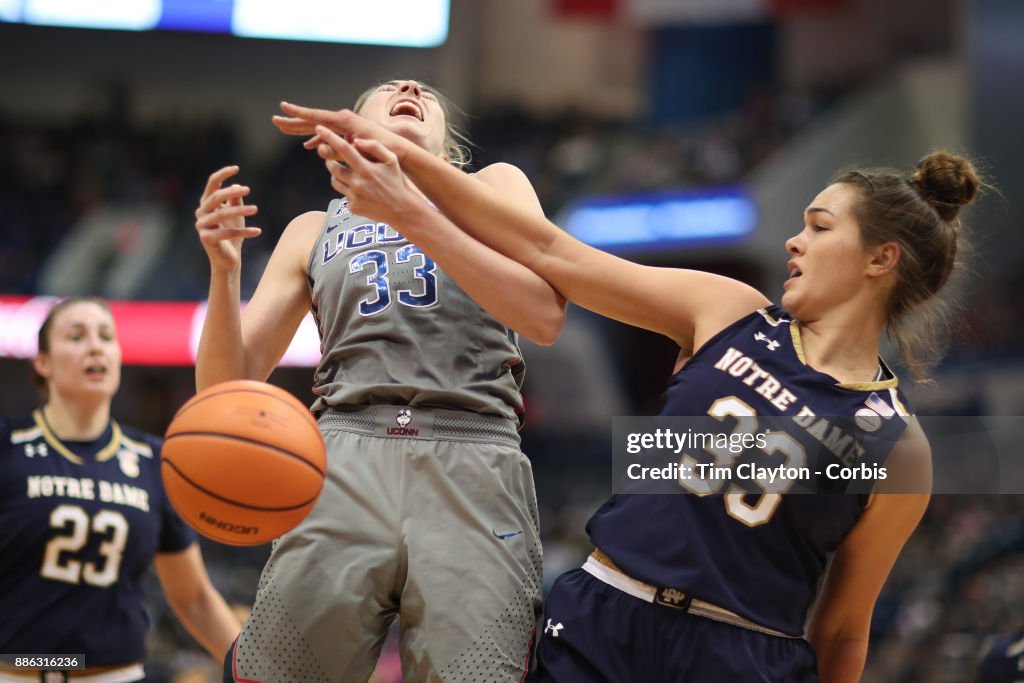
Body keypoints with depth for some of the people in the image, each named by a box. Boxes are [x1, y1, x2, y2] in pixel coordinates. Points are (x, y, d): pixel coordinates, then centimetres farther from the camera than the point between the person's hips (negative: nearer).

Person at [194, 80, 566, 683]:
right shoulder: (314, 232, 26)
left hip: (474, 468, -2)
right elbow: (227, 391, 17)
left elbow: (545, 316, -1)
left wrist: (411, 212, -10)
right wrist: (224, 270, -1)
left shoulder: (491, 188, 20)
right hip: (347, 465, 2)